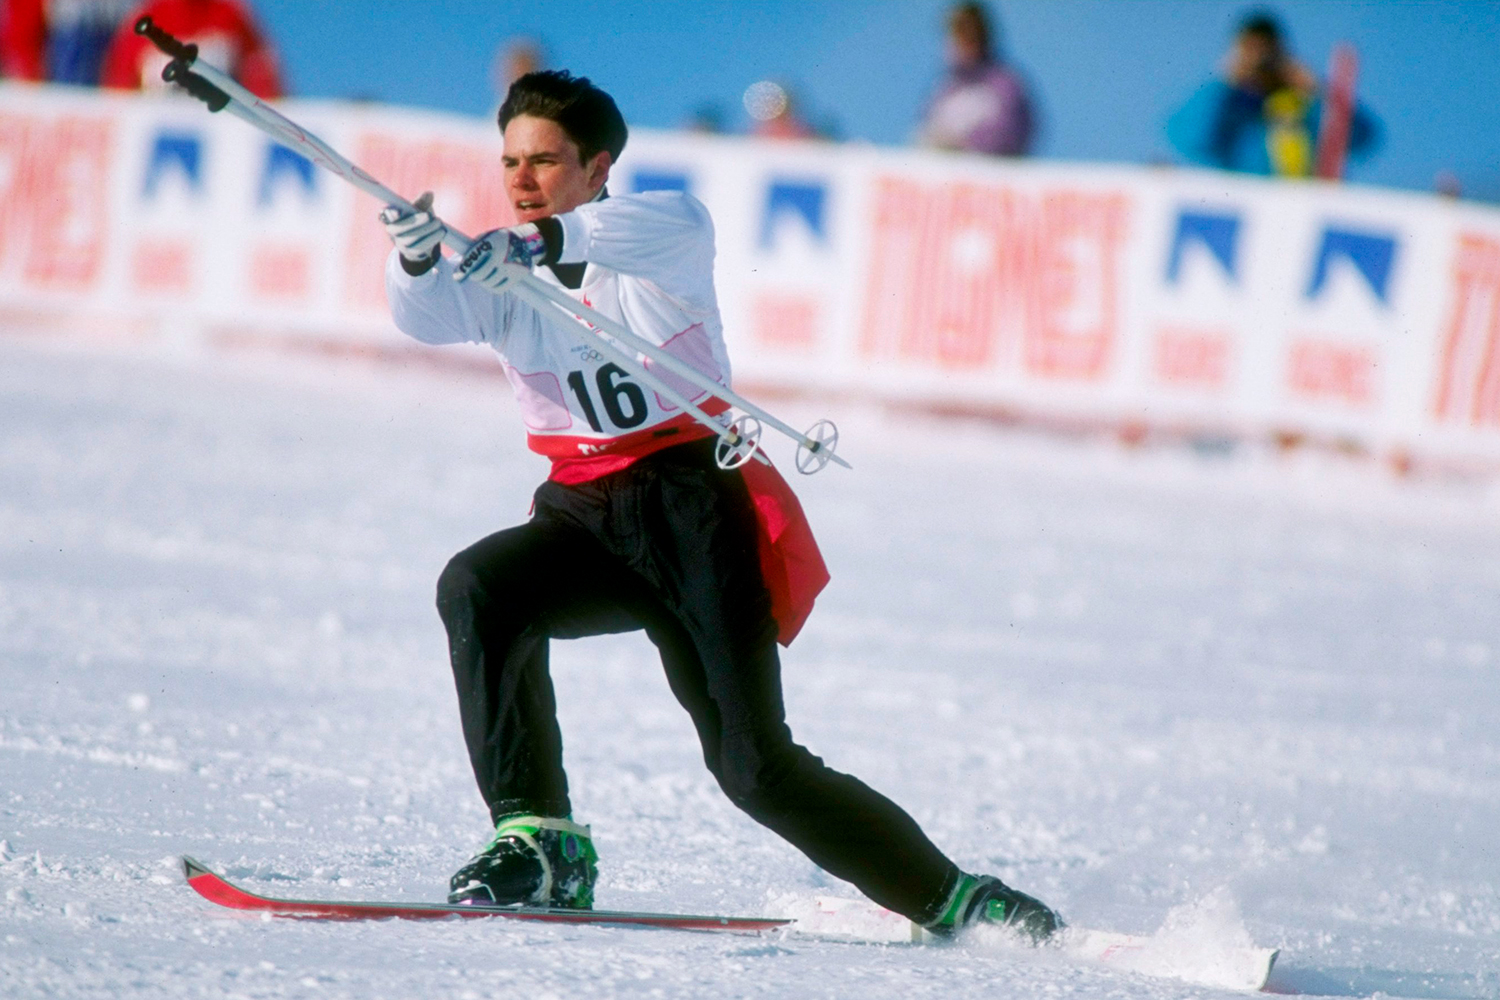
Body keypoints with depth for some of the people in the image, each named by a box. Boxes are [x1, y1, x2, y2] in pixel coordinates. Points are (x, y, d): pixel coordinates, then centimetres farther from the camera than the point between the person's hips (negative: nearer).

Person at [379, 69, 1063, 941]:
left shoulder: (667, 235, -6)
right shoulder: (498, 270, 5)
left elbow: (670, 226, -31)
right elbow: (430, 314, -16)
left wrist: (550, 238, -47)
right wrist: (418, 258, -40)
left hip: (696, 502, -4)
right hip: (589, 519, 4)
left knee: (755, 766, -11)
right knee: (477, 589, -27)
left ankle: (950, 899, 4)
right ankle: (538, 839, -21)